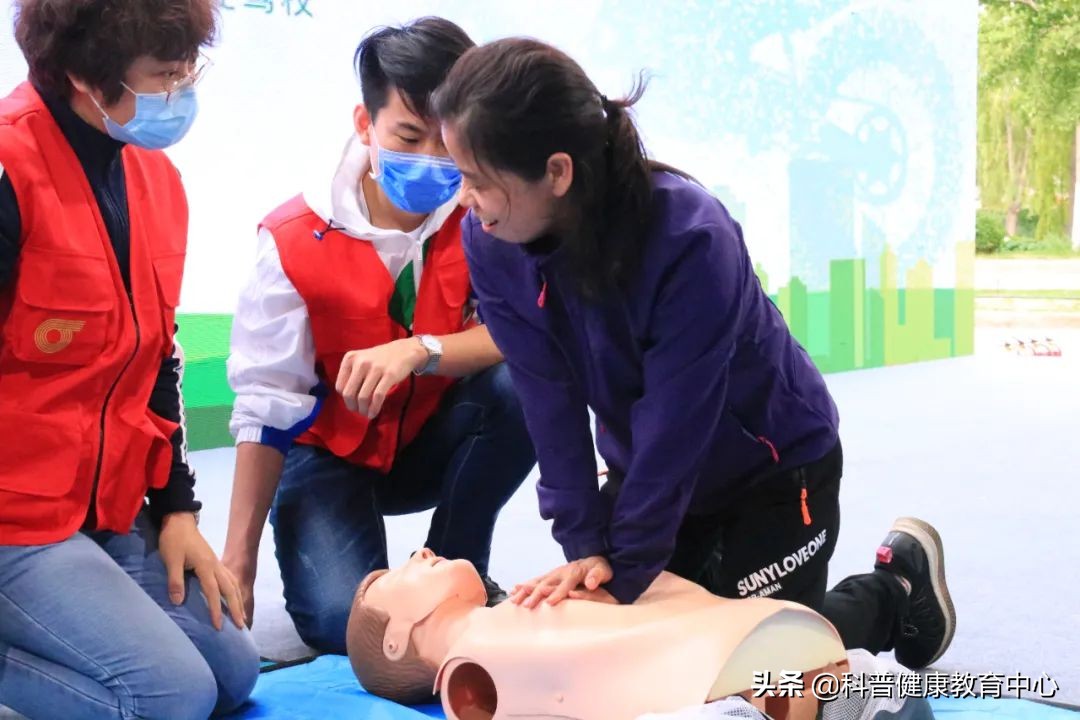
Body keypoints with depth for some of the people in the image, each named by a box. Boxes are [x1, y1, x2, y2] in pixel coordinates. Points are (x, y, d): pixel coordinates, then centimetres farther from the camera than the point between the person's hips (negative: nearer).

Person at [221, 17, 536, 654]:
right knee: (342, 621, -27)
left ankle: (454, 570, -6)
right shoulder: (296, 242, -20)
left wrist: (417, 350, -39)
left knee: (520, 386, -29)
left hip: (434, 441, 3)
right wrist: (239, 558, -15)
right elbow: (267, 406, -16)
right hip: (331, 453, -2)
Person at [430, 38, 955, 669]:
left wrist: (627, 569, -24)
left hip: (776, 465, -5)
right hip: (649, 469, 5)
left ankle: (900, 581, 29)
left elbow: (674, 422, -31)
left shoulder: (691, 239, -37)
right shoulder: (491, 246, -20)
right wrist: (585, 543, -22)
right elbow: (551, 405, -18)